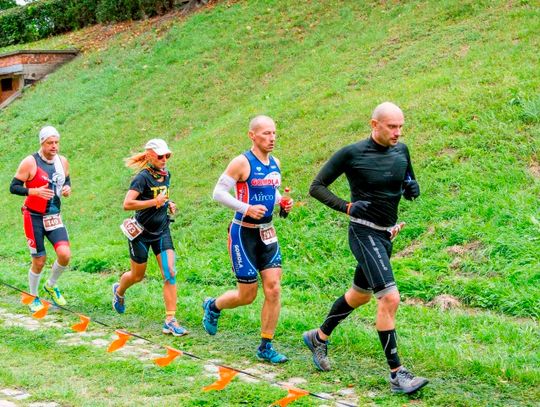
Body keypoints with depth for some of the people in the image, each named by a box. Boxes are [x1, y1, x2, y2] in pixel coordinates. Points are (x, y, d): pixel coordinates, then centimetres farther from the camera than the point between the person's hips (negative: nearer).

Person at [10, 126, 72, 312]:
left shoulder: (63, 161, 2)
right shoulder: (30, 162, -14)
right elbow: (13, 187, -12)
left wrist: (68, 188, -3)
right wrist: (35, 191, -26)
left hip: (54, 217, 4)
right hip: (34, 217, -4)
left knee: (65, 254, -13)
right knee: (39, 261, 1)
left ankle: (51, 285, 16)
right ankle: (33, 298, 25)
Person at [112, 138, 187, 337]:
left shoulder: (166, 175, 4)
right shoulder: (143, 177, -18)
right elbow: (127, 204, -28)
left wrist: (169, 204, 4)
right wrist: (154, 202, -28)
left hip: (162, 231, 5)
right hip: (141, 232, -5)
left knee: (170, 273, -10)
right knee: (137, 276, 14)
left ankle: (170, 320, -10)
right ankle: (119, 290, 49)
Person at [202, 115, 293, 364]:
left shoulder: (275, 163, 8)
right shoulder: (242, 162, -14)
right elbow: (218, 193, -14)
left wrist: (283, 202, 3)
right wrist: (246, 208, -24)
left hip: (267, 233, 6)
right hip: (244, 233, -6)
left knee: (274, 289, -3)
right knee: (247, 295, 1)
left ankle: (265, 347, 8)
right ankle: (213, 306, 34)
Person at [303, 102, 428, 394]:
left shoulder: (401, 151, 6)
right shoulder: (351, 154, -12)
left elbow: (407, 189, 20)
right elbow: (316, 187, -5)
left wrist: (413, 188, -5)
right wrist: (347, 207, -18)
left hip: (385, 235, 8)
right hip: (364, 232, -8)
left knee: (360, 295, 21)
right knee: (390, 298, -18)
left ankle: (319, 337, 43)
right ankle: (396, 374, -11)